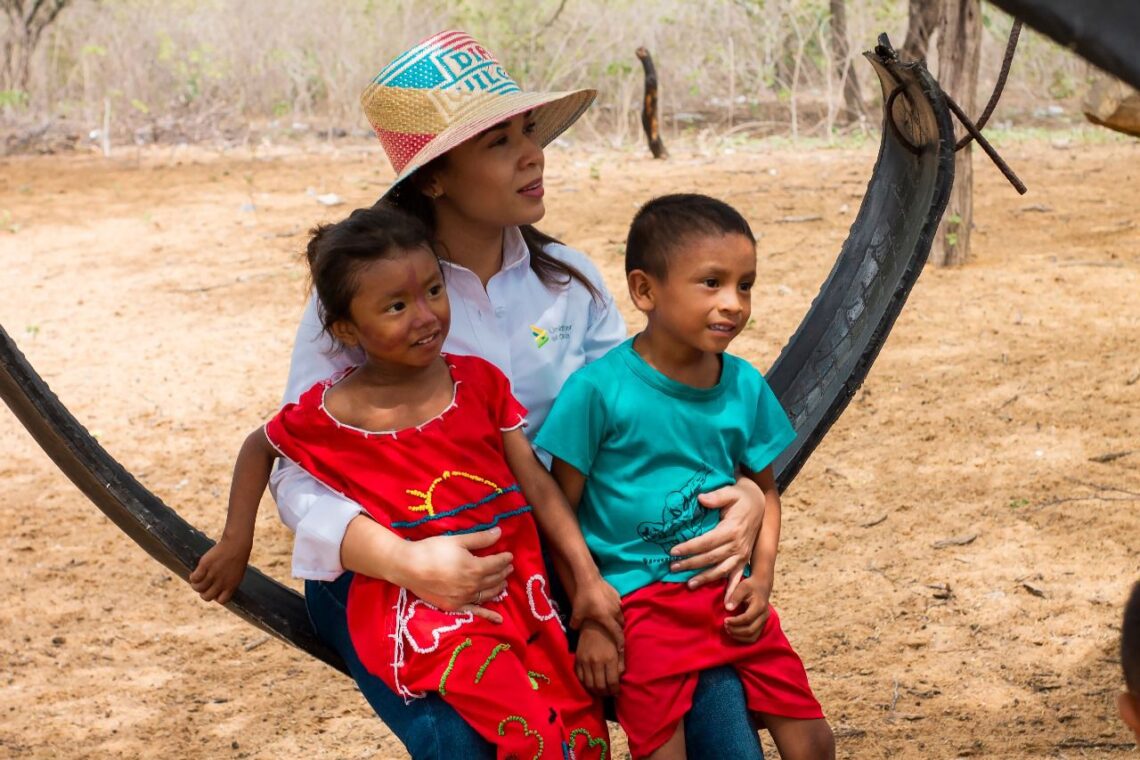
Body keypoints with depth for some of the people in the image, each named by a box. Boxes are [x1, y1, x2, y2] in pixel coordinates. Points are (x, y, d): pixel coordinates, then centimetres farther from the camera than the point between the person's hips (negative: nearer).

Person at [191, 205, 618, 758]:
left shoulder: (479, 381, 2)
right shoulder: (330, 416, -6)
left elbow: (538, 486, 4)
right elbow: (260, 447, 15)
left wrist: (587, 579, -1)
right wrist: (235, 544, 13)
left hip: (516, 589, 4)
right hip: (419, 612, -4)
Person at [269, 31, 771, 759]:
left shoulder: (570, 282, 5)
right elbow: (300, 472, -14)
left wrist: (741, 492, -15)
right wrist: (406, 563, -33)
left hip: (544, 555, 4)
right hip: (387, 569, -3)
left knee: (708, 687, -18)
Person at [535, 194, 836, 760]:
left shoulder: (745, 386, 2)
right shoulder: (599, 390, -13)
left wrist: (761, 579, 1)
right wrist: (589, 620, -9)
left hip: (730, 594, 5)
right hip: (641, 601, -5)